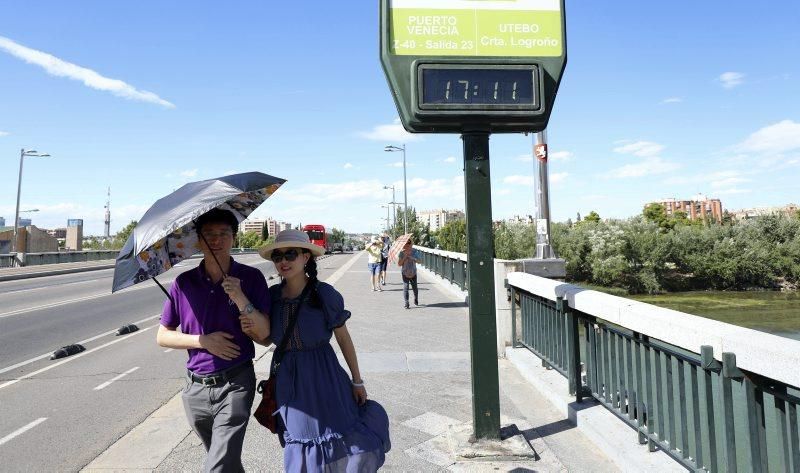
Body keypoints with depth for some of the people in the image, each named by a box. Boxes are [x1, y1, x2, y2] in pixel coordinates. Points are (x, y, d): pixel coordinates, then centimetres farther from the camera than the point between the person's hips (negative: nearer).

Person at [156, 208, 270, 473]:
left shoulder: (251, 278, -7)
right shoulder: (184, 284, -1)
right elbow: (162, 336, 5)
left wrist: (240, 298, -24)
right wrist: (204, 341, -11)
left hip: (235, 384, -3)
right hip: (196, 388, 3)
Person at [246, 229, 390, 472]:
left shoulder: (325, 294, -15)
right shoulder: (272, 295, -4)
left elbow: (343, 338, -5)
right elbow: (268, 340, 9)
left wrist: (357, 381, 1)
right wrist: (255, 330, -14)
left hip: (323, 377, -3)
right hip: (288, 381, 3)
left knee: (342, 445, 1)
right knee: (301, 450, 16)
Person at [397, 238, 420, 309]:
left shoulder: (414, 251, -4)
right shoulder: (401, 253, -8)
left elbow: (418, 260, -14)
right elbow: (399, 264, -9)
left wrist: (410, 257, -26)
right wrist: (404, 257, -21)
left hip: (413, 273, 1)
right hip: (405, 273, -1)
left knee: (414, 287, 7)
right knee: (405, 287, -10)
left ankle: (416, 300, 34)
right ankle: (406, 303, -3)